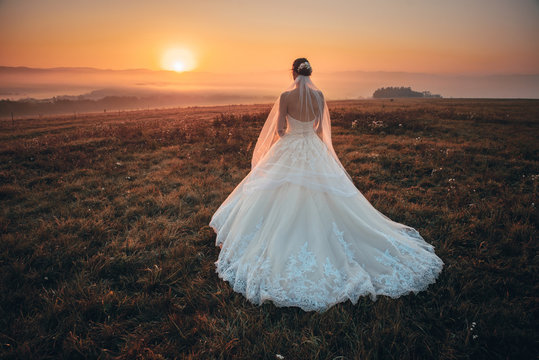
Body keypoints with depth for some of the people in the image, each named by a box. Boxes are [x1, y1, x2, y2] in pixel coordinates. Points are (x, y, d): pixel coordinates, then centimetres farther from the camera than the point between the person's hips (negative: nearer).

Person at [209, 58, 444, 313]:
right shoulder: (319, 95, -1)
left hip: (289, 150, -3)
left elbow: (279, 130, -9)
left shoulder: (286, 96, -12)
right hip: (314, 151, 3)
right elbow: (320, 126, 8)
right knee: (319, 199, 14)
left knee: (287, 199, 7)